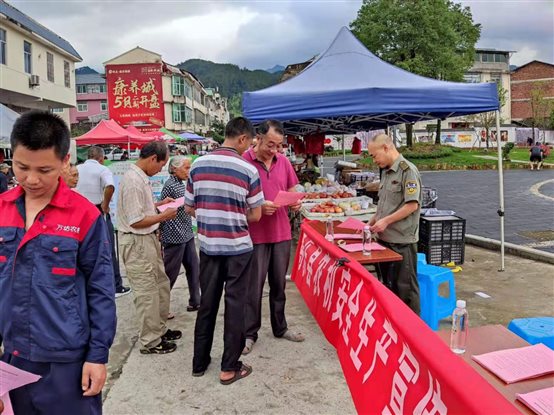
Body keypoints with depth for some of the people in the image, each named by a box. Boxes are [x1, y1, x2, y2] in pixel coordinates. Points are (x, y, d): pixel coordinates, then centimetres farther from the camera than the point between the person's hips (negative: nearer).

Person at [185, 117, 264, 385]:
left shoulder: (198, 165, -1)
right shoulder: (248, 169, -12)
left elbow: (189, 207, 6)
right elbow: (255, 215, -6)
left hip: (207, 245, 4)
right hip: (237, 247, -4)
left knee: (207, 303, 16)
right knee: (234, 305, 7)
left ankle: (200, 362, 27)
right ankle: (229, 368, 15)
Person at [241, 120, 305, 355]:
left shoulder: (283, 161, 5)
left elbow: (291, 191, 15)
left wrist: (295, 203, -6)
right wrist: (258, 206, -24)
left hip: (282, 233, 5)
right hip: (255, 234, -5)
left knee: (279, 284, 17)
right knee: (254, 287, 5)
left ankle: (280, 327, 33)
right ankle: (250, 333, 21)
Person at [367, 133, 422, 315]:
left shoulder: (408, 170, -13)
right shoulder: (386, 172, 13)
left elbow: (412, 205, -19)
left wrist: (386, 221, -19)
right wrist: (371, 223, 10)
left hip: (402, 241, -9)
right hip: (385, 238, 9)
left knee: (405, 288, 2)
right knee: (389, 285, 17)